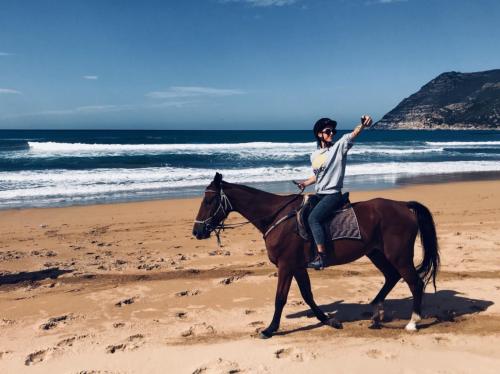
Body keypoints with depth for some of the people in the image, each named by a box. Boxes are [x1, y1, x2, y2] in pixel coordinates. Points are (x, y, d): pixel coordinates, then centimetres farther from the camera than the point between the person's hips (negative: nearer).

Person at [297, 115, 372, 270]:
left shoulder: (339, 146, -6)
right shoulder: (314, 155, 11)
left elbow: (352, 135, -27)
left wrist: (363, 125, -45)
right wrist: (306, 183, 12)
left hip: (332, 194, -8)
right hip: (318, 195, 8)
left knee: (313, 218, -26)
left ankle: (321, 256, -25)